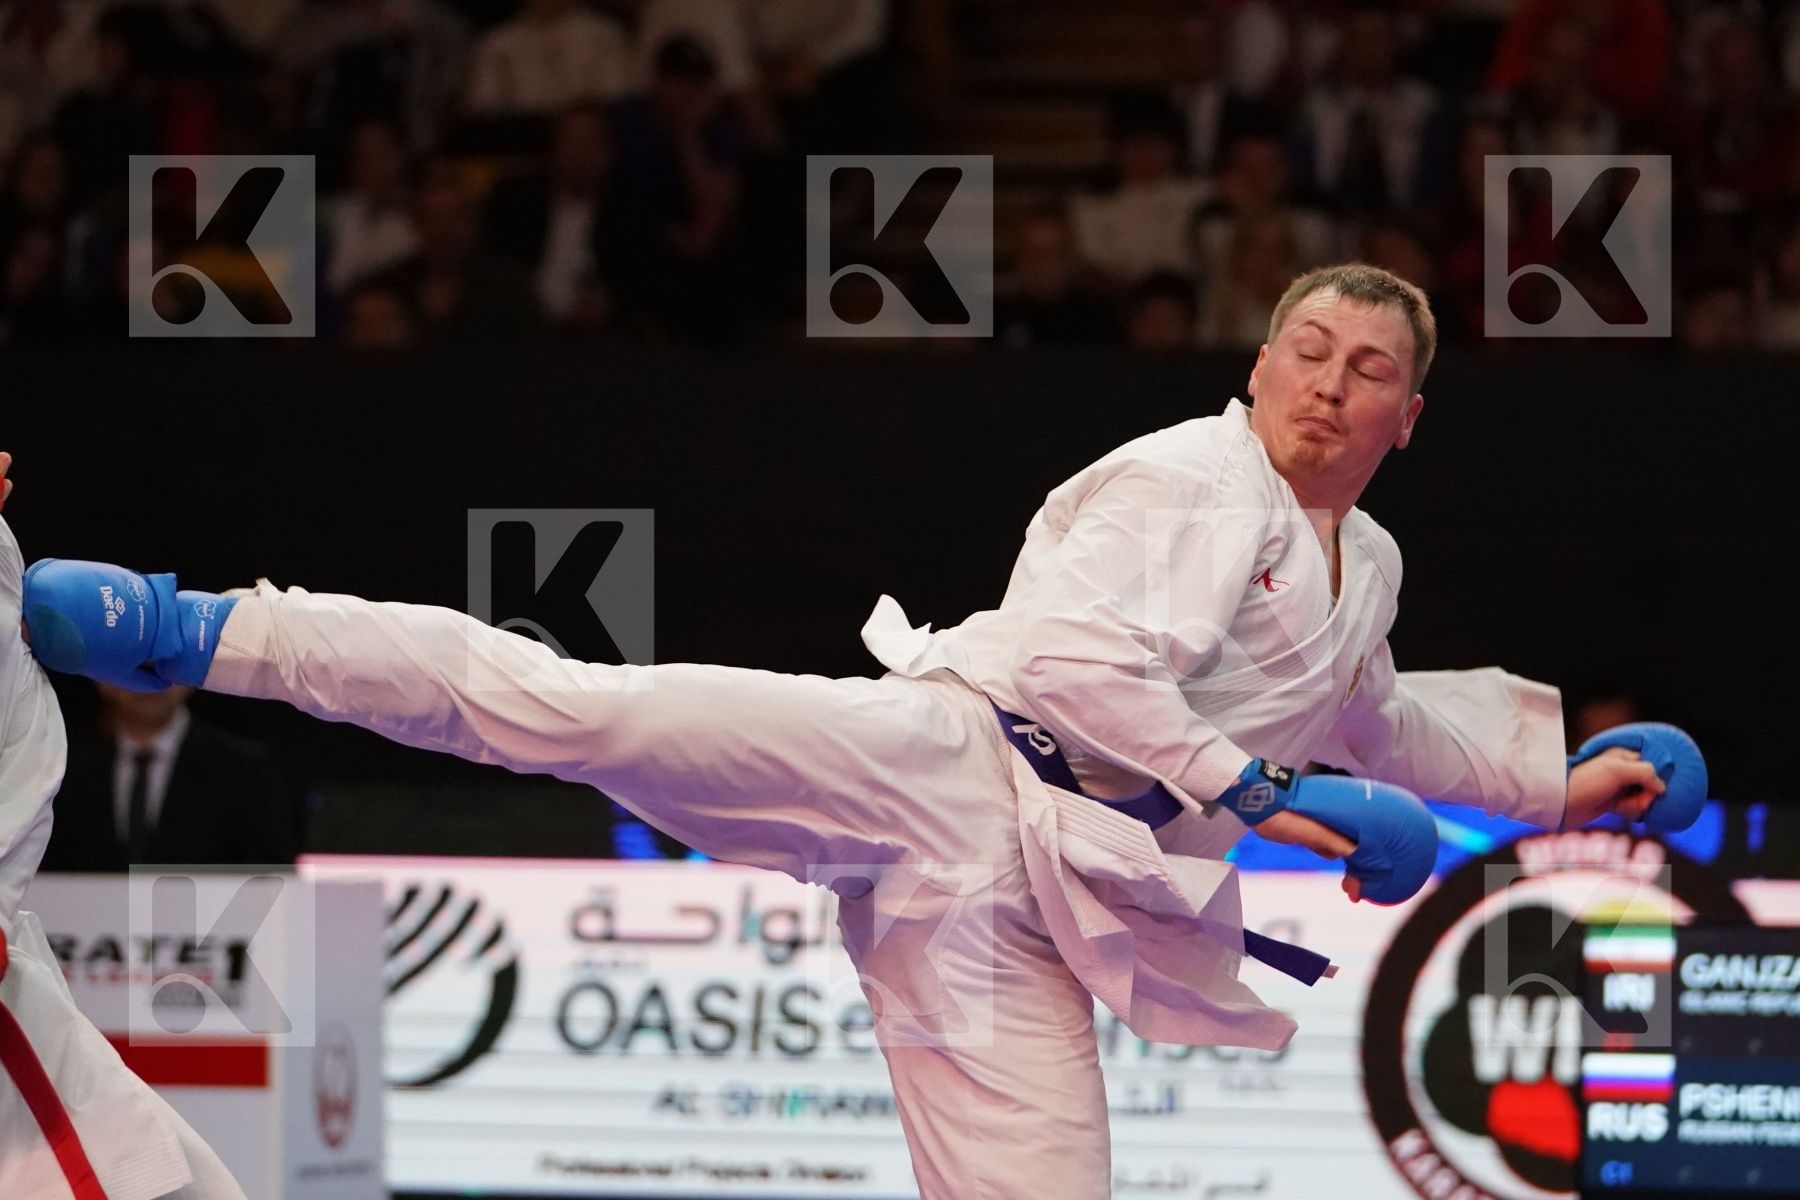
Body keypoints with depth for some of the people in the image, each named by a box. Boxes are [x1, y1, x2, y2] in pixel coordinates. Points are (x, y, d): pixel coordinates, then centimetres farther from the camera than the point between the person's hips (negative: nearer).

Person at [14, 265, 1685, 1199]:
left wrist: (1551, 780, 40)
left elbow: (1367, 727, 45)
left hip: (1030, 902, 6)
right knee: (579, 709, -26)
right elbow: (1078, 657, -13)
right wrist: (1247, 787, -12)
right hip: (948, 759, -6)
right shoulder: (1191, 478, 0)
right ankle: (197, 633, -24)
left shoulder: (1362, 570, 24)